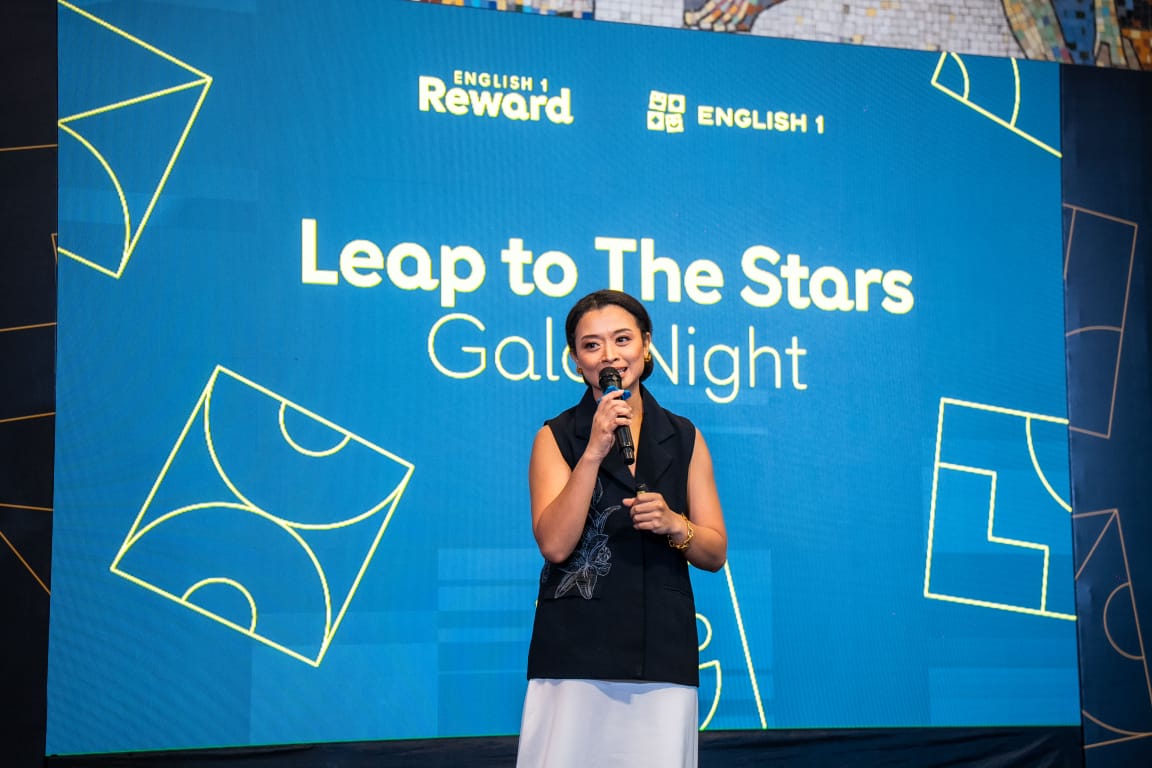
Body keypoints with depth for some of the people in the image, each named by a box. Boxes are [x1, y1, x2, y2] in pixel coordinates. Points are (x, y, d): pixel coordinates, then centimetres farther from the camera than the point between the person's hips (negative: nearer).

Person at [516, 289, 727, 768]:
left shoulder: (684, 438, 11)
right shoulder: (556, 438, 4)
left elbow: (715, 554, 12)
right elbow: (555, 544, -8)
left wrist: (673, 525, -9)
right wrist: (594, 451, -14)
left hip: (664, 656, 2)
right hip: (575, 656, -2)